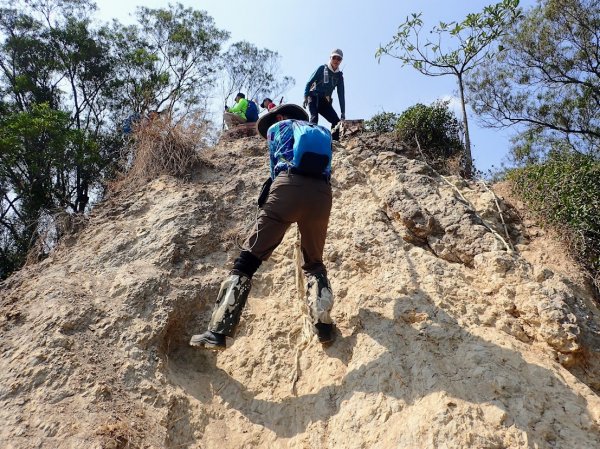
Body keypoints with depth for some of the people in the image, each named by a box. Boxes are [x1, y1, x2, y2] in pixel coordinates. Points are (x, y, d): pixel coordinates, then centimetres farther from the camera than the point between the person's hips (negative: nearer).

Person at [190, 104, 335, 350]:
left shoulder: (276, 128, 26)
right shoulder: (321, 132, 34)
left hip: (289, 186, -3)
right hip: (322, 194, 3)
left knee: (249, 257, -1)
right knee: (314, 263, 21)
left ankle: (218, 331, -6)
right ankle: (324, 327, 7)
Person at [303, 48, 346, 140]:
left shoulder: (339, 76, 9)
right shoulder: (322, 68, 0)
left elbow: (341, 95, 8)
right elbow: (309, 82, -3)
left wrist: (343, 112, 2)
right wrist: (305, 96, -17)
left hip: (325, 102, 4)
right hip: (314, 98, -4)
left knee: (337, 121, -9)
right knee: (314, 118, -27)